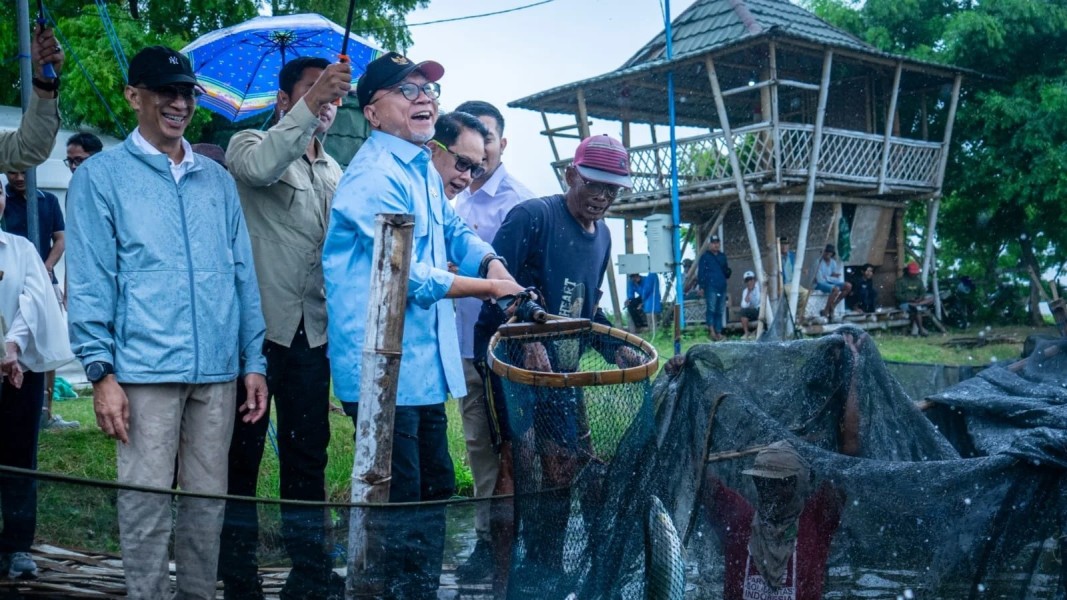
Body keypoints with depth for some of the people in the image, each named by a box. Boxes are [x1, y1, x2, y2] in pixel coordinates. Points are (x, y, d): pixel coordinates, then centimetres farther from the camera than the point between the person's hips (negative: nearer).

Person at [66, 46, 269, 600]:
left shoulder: (217, 179, 13)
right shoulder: (101, 176, 1)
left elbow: (242, 276, 12)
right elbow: (90, 280, -4)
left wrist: (254, 362, 7)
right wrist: (101, 371, -11)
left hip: (218, 370, 4)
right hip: (146, 370, -4)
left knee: (208, 498, 11)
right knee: (147, 502, 1)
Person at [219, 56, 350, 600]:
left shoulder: (334, 173, 18)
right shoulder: (250, 144, 0)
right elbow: (258, 167, -25)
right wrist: (309, 104, -32)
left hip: (312, 331, 6)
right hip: (256, 326, -5)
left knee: (307, 454, 10)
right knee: (242, 452, 2)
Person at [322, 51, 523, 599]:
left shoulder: (421, 169, 14)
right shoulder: (375, 178, -17)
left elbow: (454, 231, 22)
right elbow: (411, 276, -20)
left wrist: (492, 262, 1)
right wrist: (488, 288, -9)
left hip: (425, 366, 10)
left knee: (436, 491, 19)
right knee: (399, 507, -2)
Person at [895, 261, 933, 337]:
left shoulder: (918, 280, 14)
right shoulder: (901, 281, -2)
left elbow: (923, 292, 8)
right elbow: (897, 295, -8)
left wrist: (920, 298, -16)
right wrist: (909, 299, -20)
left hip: (916, 301, 6)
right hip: (904, 303, -6)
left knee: (931, 298, -18)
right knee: (917, 308, -35)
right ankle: (921, 329, -31)